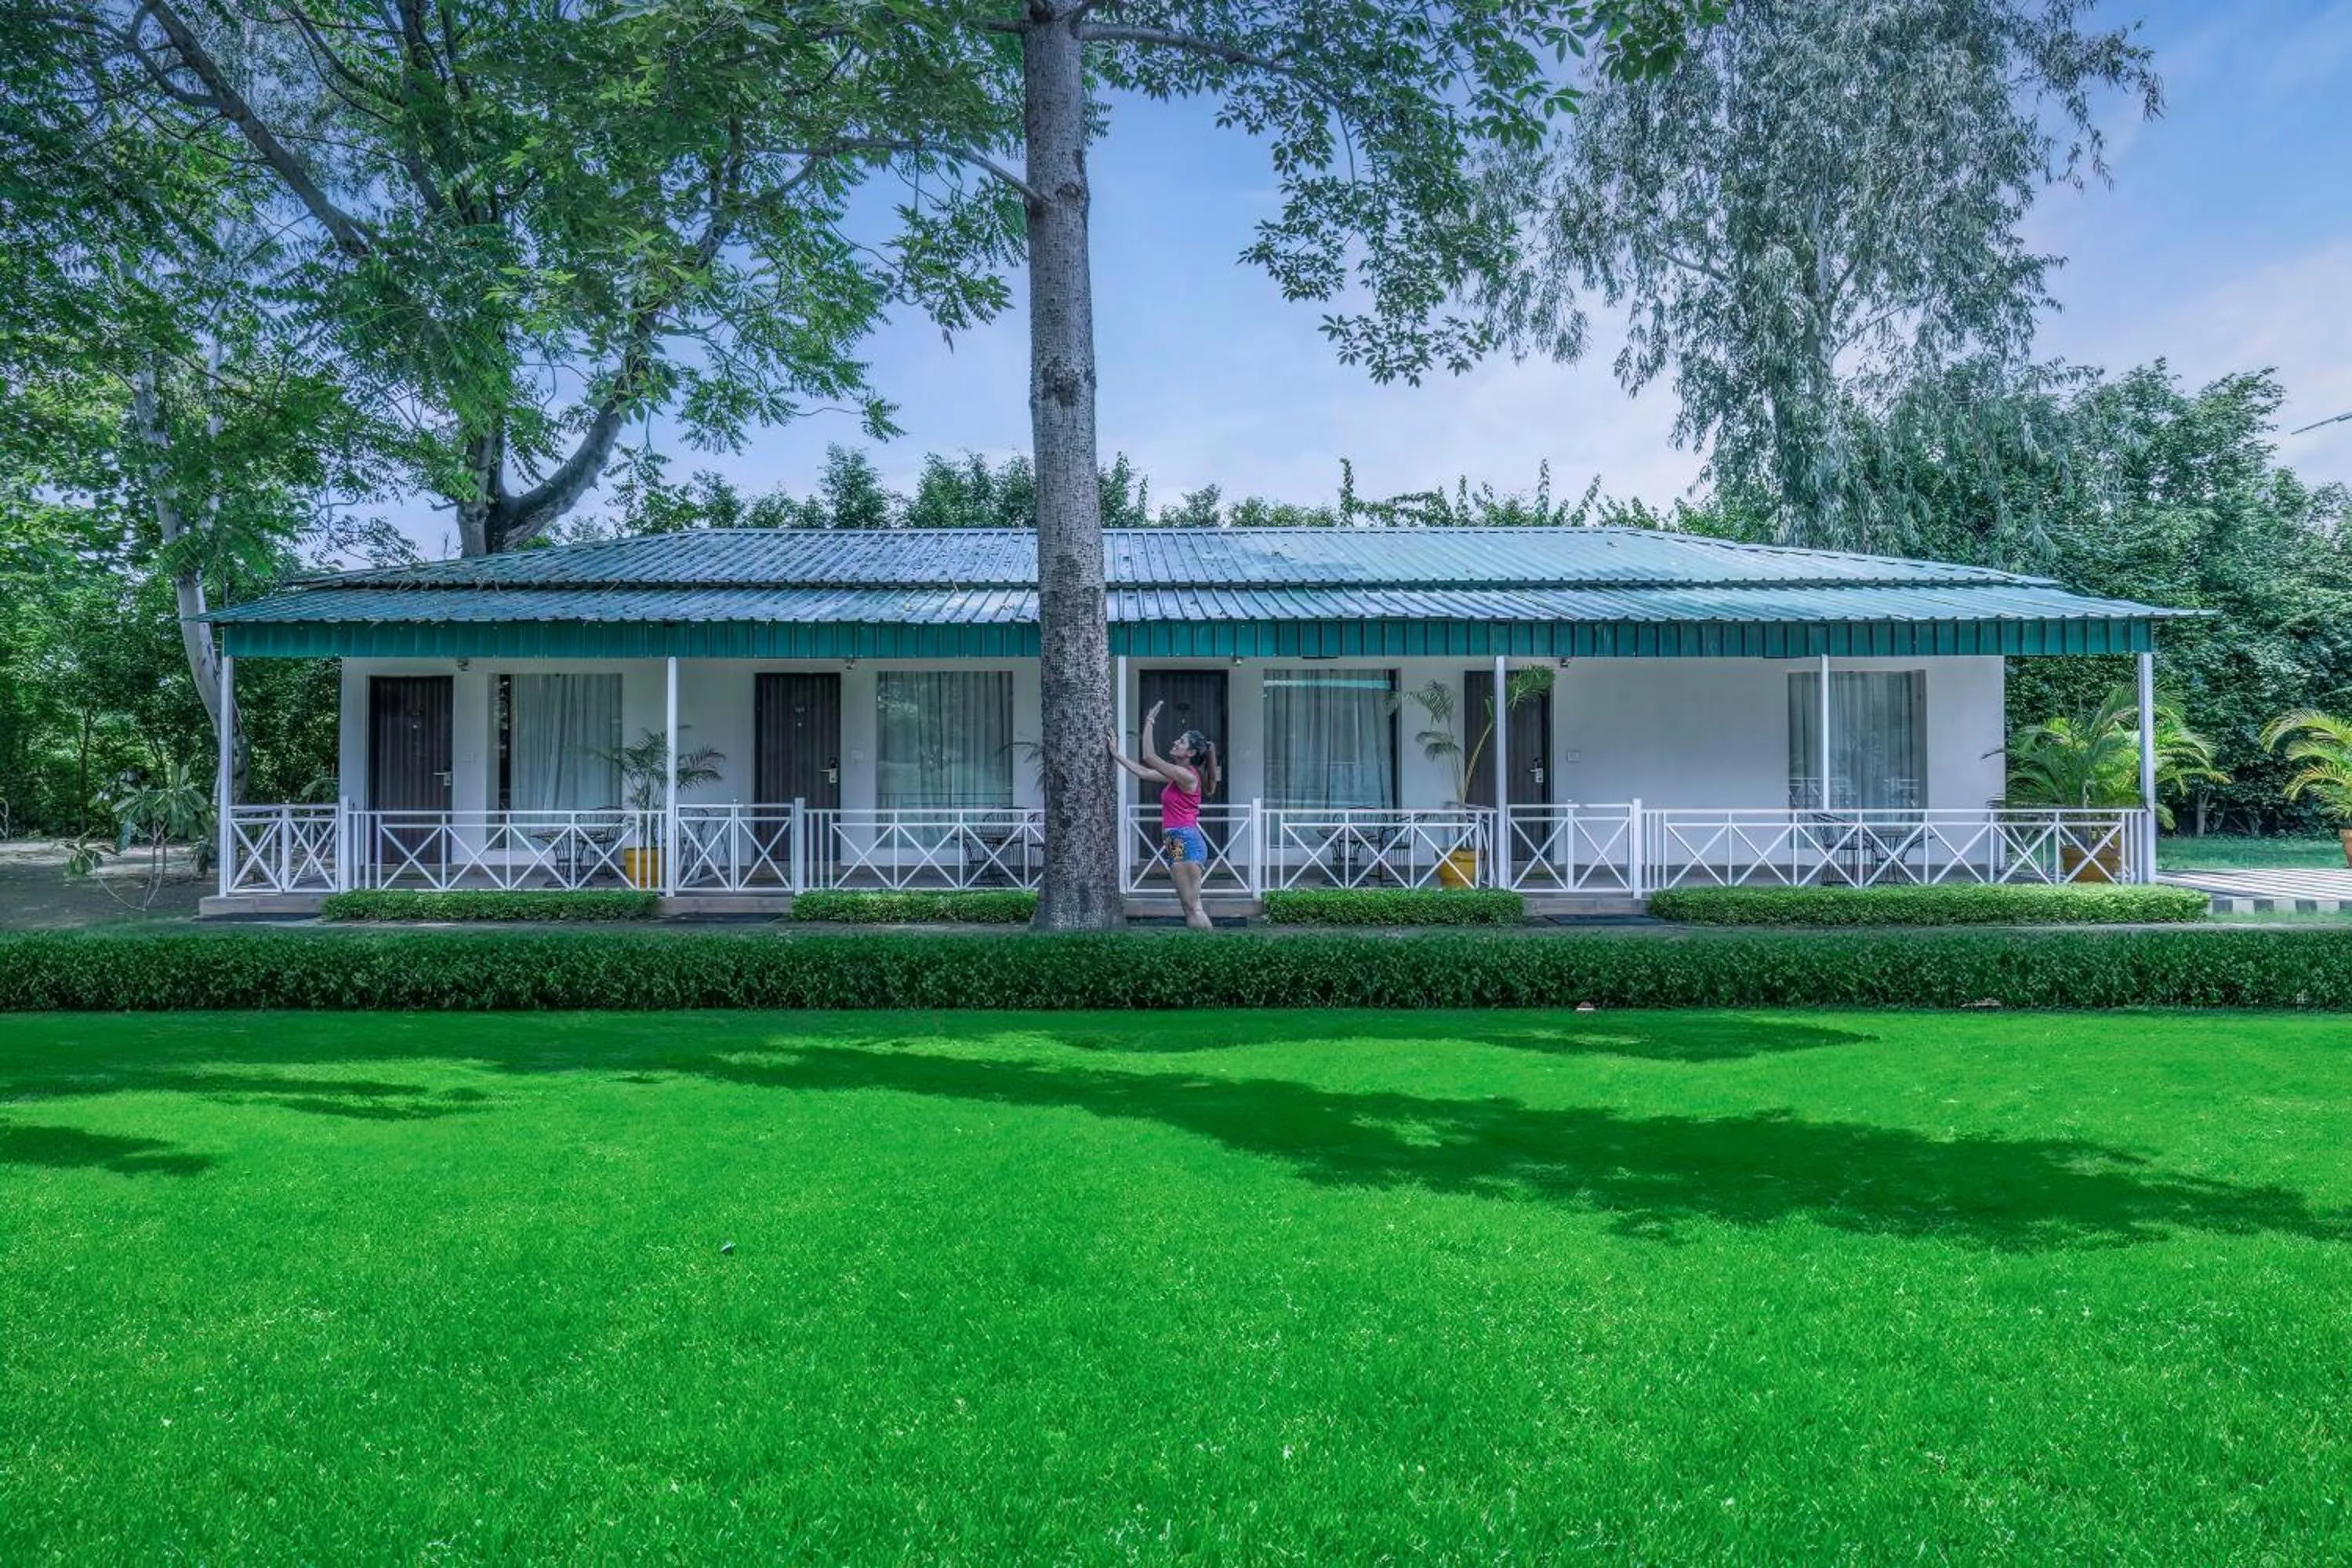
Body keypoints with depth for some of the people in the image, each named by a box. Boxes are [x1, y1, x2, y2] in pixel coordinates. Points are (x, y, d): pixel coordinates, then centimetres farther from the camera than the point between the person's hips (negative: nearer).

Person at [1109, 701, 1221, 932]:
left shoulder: (1186, 775, -11)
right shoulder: (1178, 775, 16)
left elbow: (1149, 757, -14)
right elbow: (1144, 772, 19)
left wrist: (1149, 723, -9)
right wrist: (1117, 755, 20)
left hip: (1185, 843, -10)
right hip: (1179, 843, 10)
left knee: (1192, 908, -11)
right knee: (1191, 908, 8)